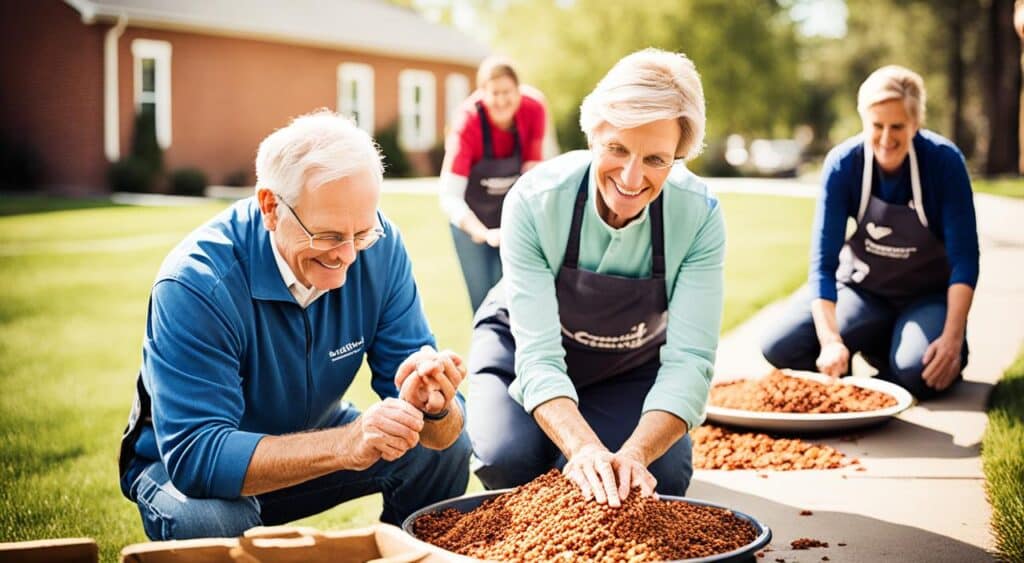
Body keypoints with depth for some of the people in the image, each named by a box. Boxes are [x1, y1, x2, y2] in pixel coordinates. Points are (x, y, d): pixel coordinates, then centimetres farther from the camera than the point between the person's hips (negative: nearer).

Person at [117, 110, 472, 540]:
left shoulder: (380, 249, -17)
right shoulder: (196, 283, -30)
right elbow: (195, 455, -36)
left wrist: (434, 406, -41)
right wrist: (346, 444, -47)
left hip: (309, 438, 4)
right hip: (182, 465, -4)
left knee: (447, 453, -16)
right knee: (209, 522, -35)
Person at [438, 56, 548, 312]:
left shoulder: (534, 107, -21)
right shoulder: (467, 121, -30)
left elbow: (532, 166, -8)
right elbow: (449, 197, -36)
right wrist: (484, 234, -50)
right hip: (472, 217, -2)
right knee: (484, 298, -4)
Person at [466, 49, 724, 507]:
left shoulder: (699, 215, -26)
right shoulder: (535, 200, -31)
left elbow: (688, 359, -30)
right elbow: (538, 355, -33)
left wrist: (633, 454, -48)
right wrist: (584, 447, -52)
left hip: (634, 364, 2)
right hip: (524, 345, -1)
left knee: (664, 474, -25)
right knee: (509, 458, -30)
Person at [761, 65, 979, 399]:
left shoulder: (944, 161, -20)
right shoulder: (843, 164, -17)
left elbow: (964, 257, -19)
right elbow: (823, 260, -20)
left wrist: (953, 339, -30)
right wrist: (831, 341, -32)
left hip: (929, 294, -2)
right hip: (862, 288, 2)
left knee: (918, 371, -32)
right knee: (779, 346, -16)